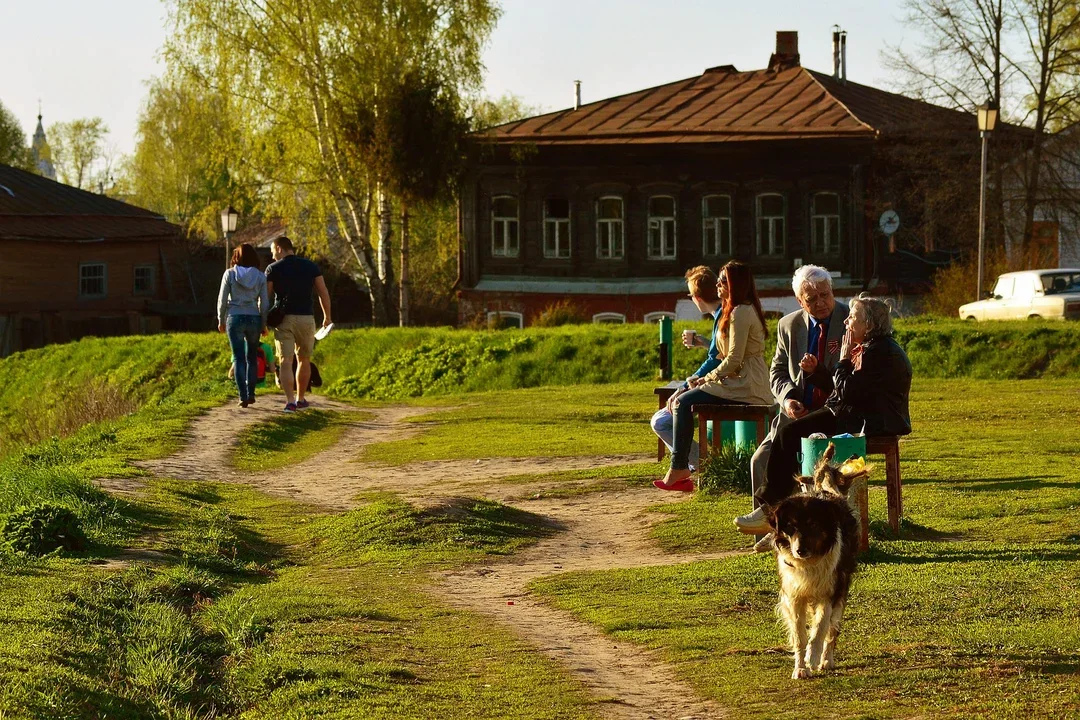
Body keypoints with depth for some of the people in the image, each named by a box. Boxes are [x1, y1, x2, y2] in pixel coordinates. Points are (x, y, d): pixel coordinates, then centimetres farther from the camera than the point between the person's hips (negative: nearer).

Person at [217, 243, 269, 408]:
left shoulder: (230, 274, -3)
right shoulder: (260, 276, 0)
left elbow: (222, 300, -1)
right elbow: (264, 303, 1)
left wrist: (221, 320, 11)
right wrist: (264, 324, 11)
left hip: (235, 318, -1)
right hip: (254, 319, 1)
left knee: (239, 359, 1)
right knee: (252, 357, 16)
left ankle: (243, 397, -5)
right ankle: (250, 393, 15)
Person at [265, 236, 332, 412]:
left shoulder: (273, 269, 0)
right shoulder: (311, 266, 6)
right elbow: (323, 293, 5)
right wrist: (327, 316, 16)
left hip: (283, 318, -2)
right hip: (306, 318, 2)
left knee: (285, 362, -6)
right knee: (304, 360, 19)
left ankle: (290, 401, -20)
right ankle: (300, 399, 27)